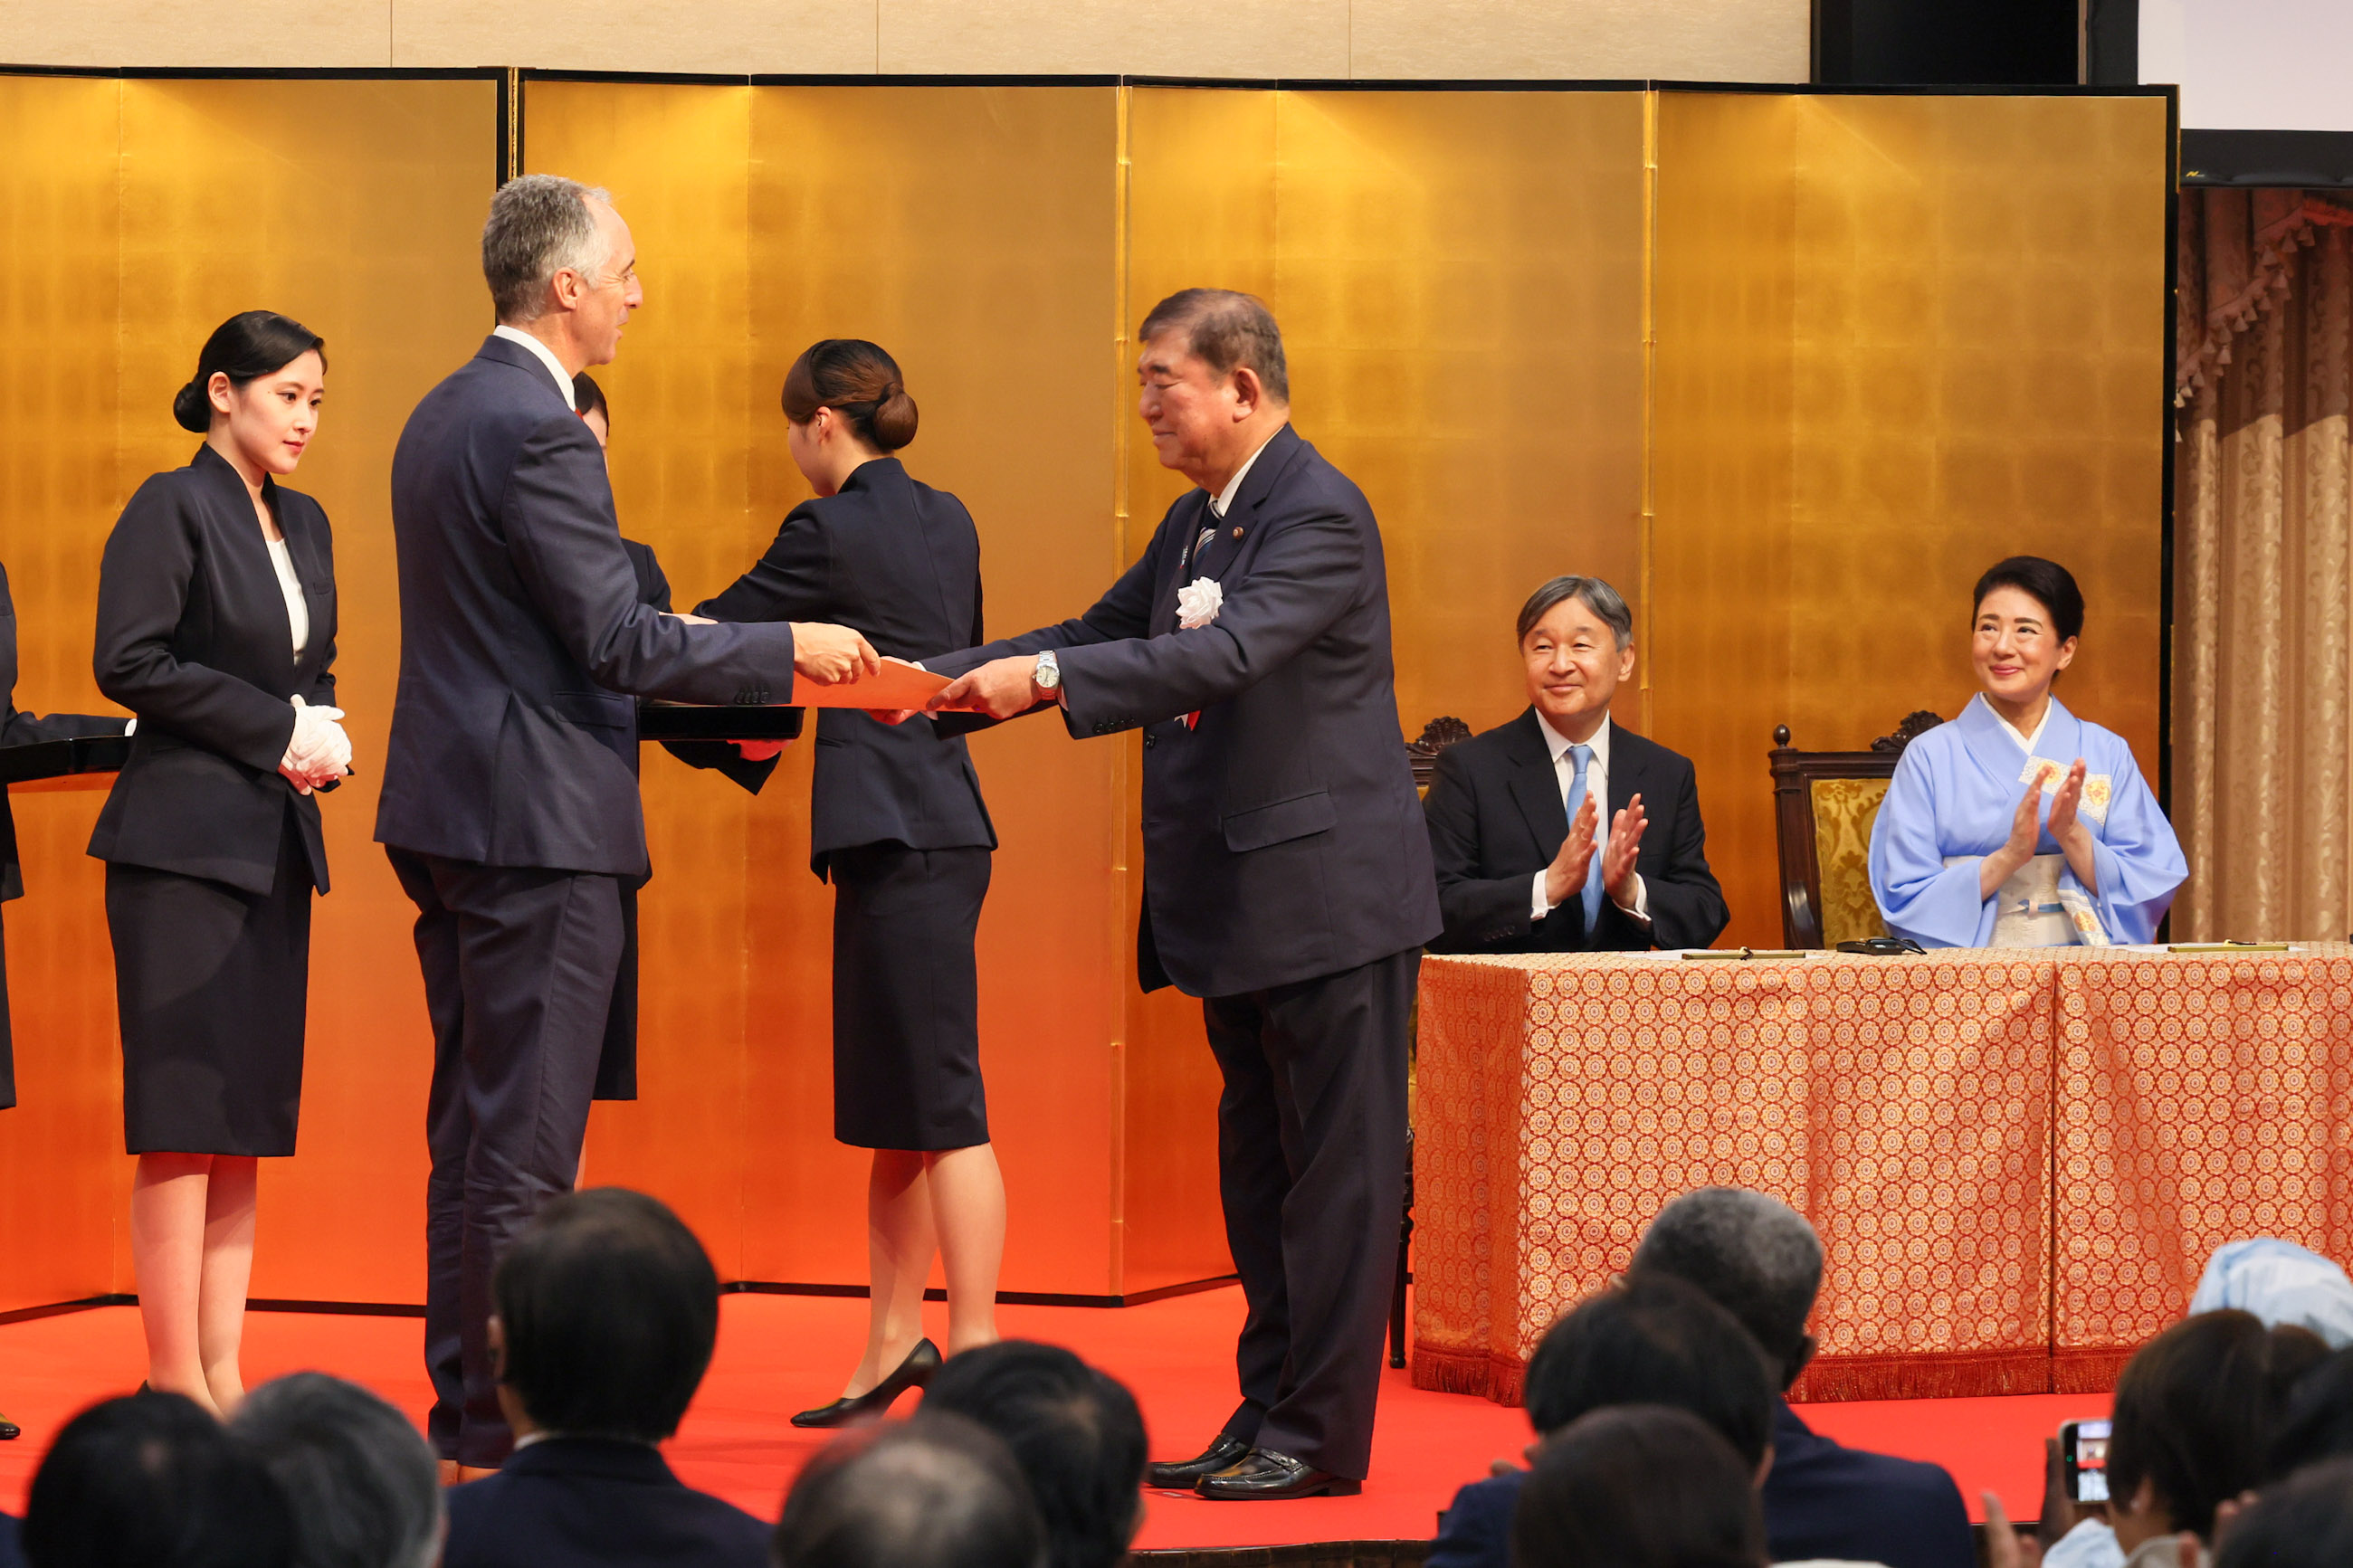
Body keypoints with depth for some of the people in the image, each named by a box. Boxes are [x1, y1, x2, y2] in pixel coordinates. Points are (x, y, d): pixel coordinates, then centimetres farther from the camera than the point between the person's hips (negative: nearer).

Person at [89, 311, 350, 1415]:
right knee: (184, 1114, -8)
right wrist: (276, 728, -13)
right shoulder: (172, 509, -6)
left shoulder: (304, 524, 16)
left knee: (251, 1118, 5)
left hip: (276, 841, 8)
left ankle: (220, 1373, 7)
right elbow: (131, 662, -14)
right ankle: (174, 1380, -6)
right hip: (184, 837, -8)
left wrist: (323, 736, 2)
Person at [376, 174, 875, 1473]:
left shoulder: (446, 416, 14)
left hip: (452, 814, 10)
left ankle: (464, 1415, 18)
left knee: (471, 1134, 13)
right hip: (537, 826, -10)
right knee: (523, 1149, -6)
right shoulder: (536, 431, -17)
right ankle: (507, 1435, -3)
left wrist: (734, 669, 20)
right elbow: (615, 638, -18)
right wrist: (788, 651, -8)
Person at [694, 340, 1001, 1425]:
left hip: (901, 837, -9)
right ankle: (895, 1341, 19)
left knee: (943, 1102, -10)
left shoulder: (831, 531, -10)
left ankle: (977, 1353, -11)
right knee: (893, 1103, 13)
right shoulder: (946, 523, 13)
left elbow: (718, 632, -4)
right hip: (940, 822, 9)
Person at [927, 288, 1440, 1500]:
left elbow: (1227, 654, -28)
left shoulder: (1318, 516, -16)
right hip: (1240, 904, 10)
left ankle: (1321, 1437, 0)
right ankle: (1268, 1415, 22)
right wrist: (946, 682, 7)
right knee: (1259, 1175, 15)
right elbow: (1103, 635, 19)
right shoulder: (1194, 524, 14)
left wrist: (1046, 679, -35)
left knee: (1334, 1176, -3)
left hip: (1329, 898, -10)